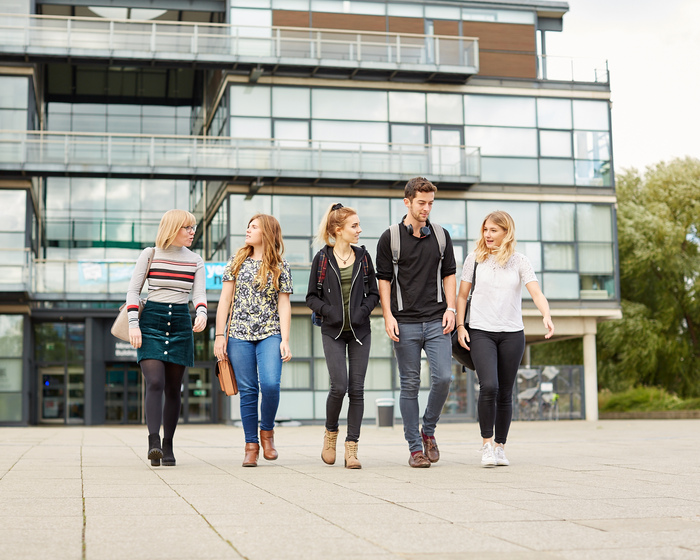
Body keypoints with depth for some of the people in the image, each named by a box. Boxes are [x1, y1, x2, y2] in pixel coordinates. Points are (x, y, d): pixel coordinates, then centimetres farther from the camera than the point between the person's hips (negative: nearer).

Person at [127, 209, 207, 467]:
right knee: (155, 383, -17)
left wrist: (201, 313, -21)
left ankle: (168, 445, 11)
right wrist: (133, 324, -8)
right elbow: (133, 290, 3)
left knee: (173, 388, 4)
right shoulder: (150, 255, 3)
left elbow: (199, 294, 1)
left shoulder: (195, 261, 10)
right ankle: (153, 443, -24)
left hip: (181, 324, 3)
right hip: (151, 321, -3)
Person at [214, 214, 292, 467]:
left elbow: (284, 305, 3)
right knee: (248, 390, 0)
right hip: (240, 334, 1)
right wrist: (219, 335, 1)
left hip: (270, 333, -1)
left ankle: (267, 431, 7)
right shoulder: (237, 261, 10)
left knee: (270, 384, -18)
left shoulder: (281, 266, 6)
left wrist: (285, 340, -5)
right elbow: (225, 299, 7)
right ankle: (251, 445, 9)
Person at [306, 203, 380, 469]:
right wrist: (329, 311, -13)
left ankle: (351, 447, 4)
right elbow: (312, 297, 3)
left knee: (356, 388, -2)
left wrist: (362, 311, -8)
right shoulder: (322, 258, -1)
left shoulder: (363, 257, 6)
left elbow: (373, 293, 9)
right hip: (333, 332, -2)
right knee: (339, 385, -12)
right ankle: (330, 432, 15)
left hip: (360, 331, 2)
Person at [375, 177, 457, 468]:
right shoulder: (390, 238, 2)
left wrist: (450, 308, 1)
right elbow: (384, 279, 2)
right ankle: (415, 447, 9)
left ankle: (428, 431, 14)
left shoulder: (441, 235, 10)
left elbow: (449, 274, 13)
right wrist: (388, 316, -7)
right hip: (405, 323, -2)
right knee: (410, 385, 2)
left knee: (443, 378, -9)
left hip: (436, 321, 2)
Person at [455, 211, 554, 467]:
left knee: (505, 393, 4)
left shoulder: (519, 261, 4)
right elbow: (462, 295, 11)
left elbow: (536, 292, -8)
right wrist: (460, 326, 1)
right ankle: (487, 443, -5)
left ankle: (500, 446, 18)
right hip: (481, 332, -1)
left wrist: (546, 315, -26)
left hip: (512, 333, 1)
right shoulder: (474, 258, 5)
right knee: (489, 386, -18)